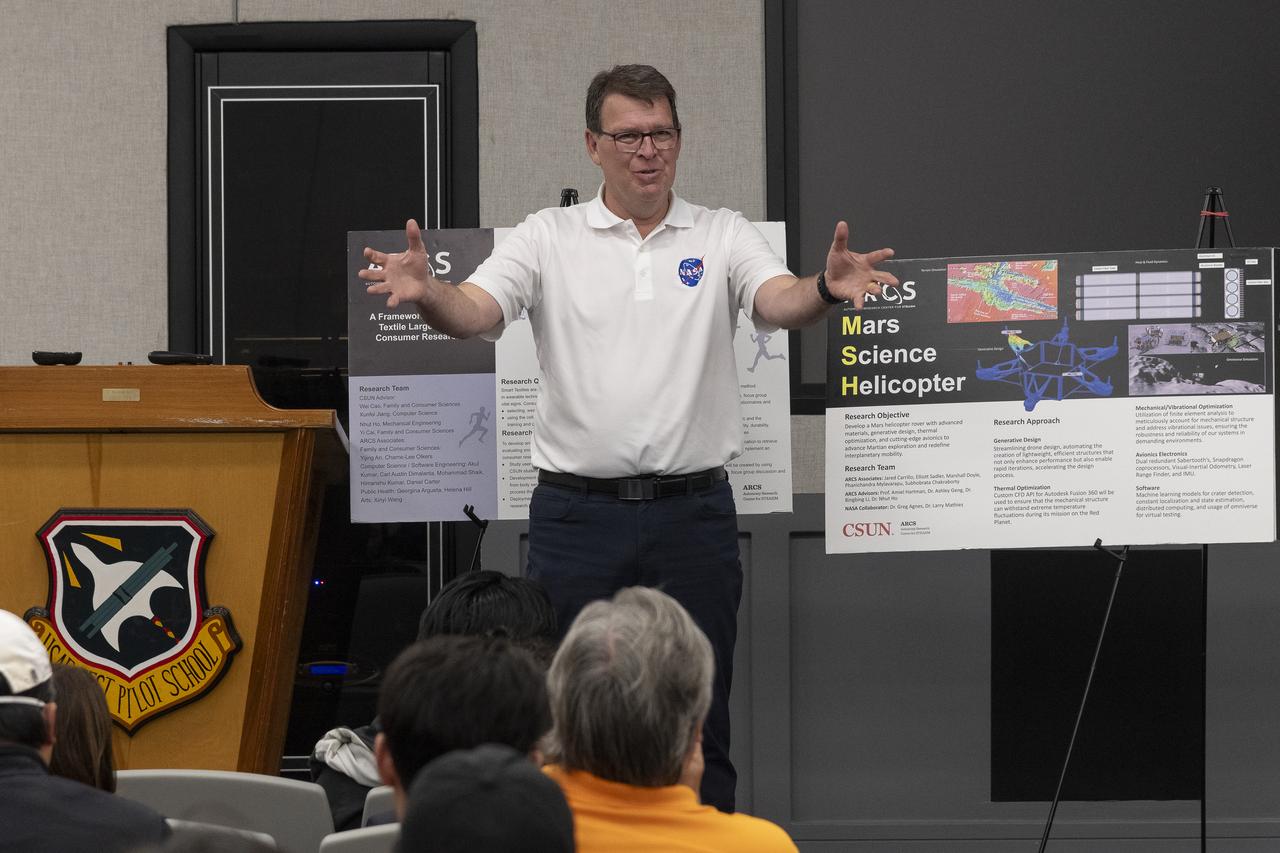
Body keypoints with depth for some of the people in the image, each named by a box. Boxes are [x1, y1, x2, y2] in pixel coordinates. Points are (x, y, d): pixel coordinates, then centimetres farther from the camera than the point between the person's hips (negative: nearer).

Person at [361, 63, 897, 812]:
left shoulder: (723, 237, 5)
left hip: (694, 514, 0)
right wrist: (426, 292, -33)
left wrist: (828, 289, -36)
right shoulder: (549, 237, 3)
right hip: (577, 515, 0)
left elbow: (780, 302, -13)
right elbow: (473, 312, -10)